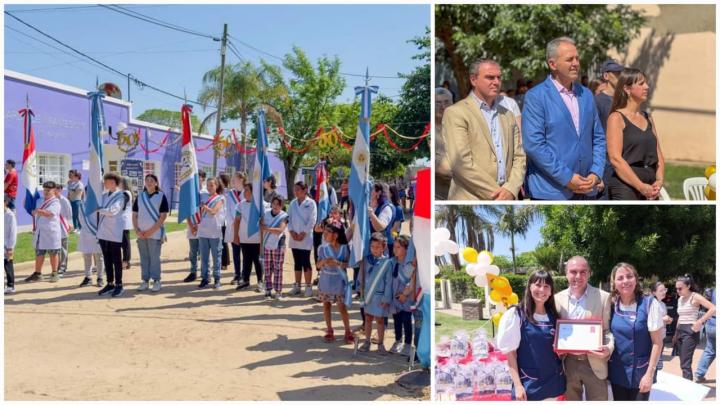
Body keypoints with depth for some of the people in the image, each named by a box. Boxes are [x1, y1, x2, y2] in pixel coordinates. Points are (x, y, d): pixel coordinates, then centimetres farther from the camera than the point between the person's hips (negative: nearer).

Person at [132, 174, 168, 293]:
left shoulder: (161, 196, -1)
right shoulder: (140, 196, 11)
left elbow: (163, 216, -7)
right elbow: (134, 215, 10)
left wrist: (151, 231, -12)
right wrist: (137, 230, -4)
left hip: (155, 233, -4)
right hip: (141, 233, 4)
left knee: (154, 257, -3)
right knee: (144, 257, 6)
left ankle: (156, 281, 3)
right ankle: (145, 280, 10)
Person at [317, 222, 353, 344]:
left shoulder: (344, 248, -9)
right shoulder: (323, 248, -1)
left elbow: (349, 264, -9)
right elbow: (318, 265, 1)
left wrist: (337, 263, -24)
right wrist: (323, 261, -20)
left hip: (339, 281, -3)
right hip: (325, 280, 3)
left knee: (342, 307, -2)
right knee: (326, 305, 9)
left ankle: (348, 332, 9)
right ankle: (329, 331, 20)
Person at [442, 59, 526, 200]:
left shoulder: (508, 116, 17)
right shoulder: (455, 113, -3)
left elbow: (519, 157, 12)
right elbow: (460, 162, -13)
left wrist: (510, 189, -7)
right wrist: (494, 193, -13)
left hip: (506, 200, 5)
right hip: (471, 200, -5)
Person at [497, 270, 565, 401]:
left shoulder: (554, 316, 7)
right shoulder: (516, 314, -7)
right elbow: (510, 351, -9)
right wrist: (518, 385, -13)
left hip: (554, 382, 5)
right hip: (529, 385, -5)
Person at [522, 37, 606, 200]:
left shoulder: (586, 95, 14)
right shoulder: (535, 97, -5)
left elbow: (598, 139, 17)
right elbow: (533, 145, -13)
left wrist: (595, 174, 1)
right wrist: (567, 178, -15)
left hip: (586, 189, 6)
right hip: (550, 192, -6)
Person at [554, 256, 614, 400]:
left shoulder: (603, 297, -3)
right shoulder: (557, 299, 3)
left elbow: (608, 329, 0)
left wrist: (609, 348, -19)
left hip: (594, 363, -2)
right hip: (568, 364, 2)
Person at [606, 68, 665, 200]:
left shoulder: (648, 118, 18)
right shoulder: (616, 118, -3)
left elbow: (659, 155, 17)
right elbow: (615, 158, -13)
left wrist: (659, 181, -2)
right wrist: (641, 186, -16)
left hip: (650, 189, 7)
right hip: (625, 186, -7)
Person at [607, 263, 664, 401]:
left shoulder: (649, 304, -11)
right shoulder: (611, 305, -1)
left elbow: (657, 342, -10)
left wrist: (649, 374, -13)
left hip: (640, 372, -3)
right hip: (617, 372, 3)